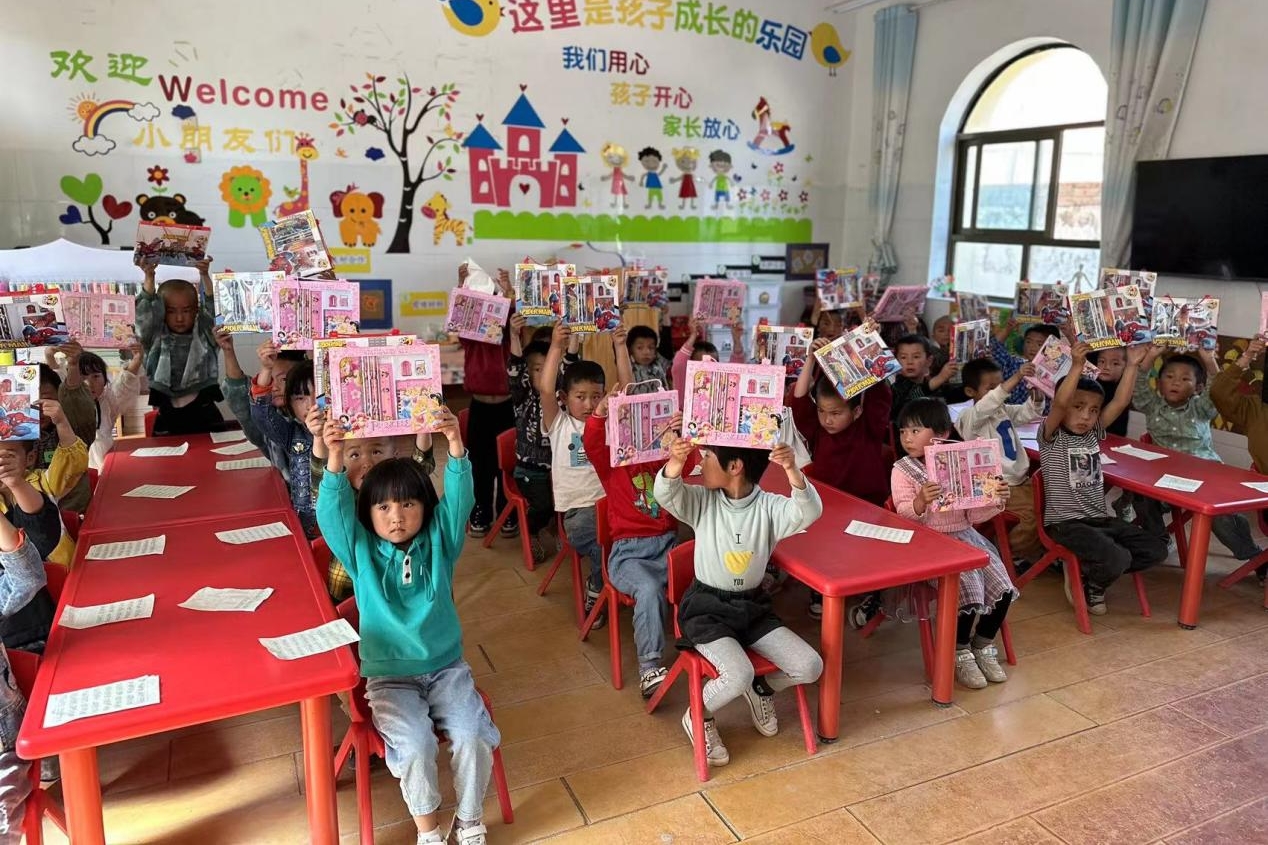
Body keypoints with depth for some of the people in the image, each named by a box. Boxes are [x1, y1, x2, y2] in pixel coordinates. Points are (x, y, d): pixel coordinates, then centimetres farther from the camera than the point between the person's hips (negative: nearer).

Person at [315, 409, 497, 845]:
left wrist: (455, 447, -34)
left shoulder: (438, 543, -1)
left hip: (447, 668, 1)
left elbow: (459, 500, -16)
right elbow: (333, 514, -19)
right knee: (415, 745, -24)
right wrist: (335, 461, -36)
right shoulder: (361, 552, -2)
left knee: (473, 735, -19)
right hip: (389, 677, -1)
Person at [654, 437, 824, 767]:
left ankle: (762, 688, 24)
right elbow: (665, 494, -26)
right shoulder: (702, 502, -8)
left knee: (810, 667, -9)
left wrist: (792, 470, -44)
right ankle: (698, 717, 6)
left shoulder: (769, 507, -8)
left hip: (753, 606, 3)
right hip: (706, 608, -3)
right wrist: (675, 462, -48)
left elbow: (808, 513, -27)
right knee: (738, 676, -27)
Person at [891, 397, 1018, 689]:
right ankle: (961, 654, 4)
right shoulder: (902, 470, -5)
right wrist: (920, 501, -33)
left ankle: (983, 645, 20)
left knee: (1003, 588, -4)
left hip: (966, 536, 5)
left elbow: (974, 514, 9)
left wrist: (996, 501, -8)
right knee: (967, 589, -21)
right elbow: (904, 515, -14)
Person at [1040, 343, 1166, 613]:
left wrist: (1132, 365, -8)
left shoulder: (1093, 433, 10)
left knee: (1156, 549, -2)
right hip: (1065, 522, -8)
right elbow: (1059, 403, -27)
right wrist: (1077, 366, -34)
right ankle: (1085, 583, 7)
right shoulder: (1051, 436, -8)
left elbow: (1120, 402, 0)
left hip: (1100, 518, 8)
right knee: (1118, 558, -26)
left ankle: (1090, 573, 11)